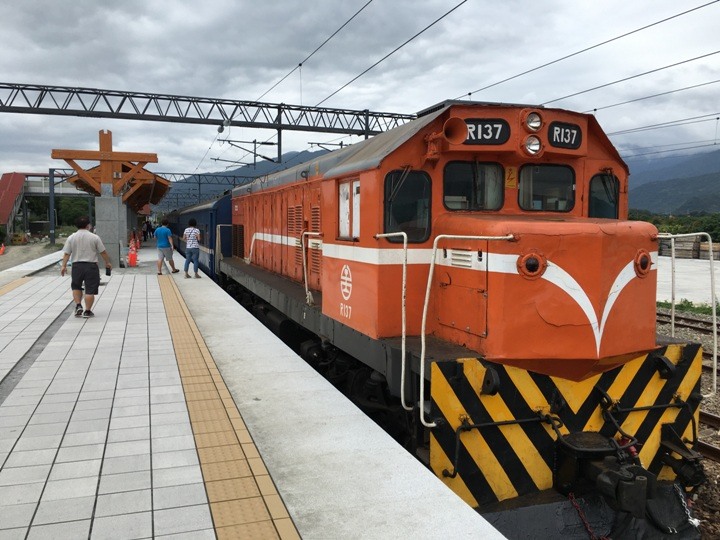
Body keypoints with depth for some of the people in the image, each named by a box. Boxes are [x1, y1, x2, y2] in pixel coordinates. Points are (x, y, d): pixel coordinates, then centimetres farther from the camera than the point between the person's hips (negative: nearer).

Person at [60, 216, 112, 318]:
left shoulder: (71, 238, 1)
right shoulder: (94, 237, -4)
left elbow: (66, 254, 0)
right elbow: (103, 252, 0)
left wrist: (64, 266, 6)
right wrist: (107, 262, 13)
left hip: (77, 265, 3)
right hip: (91, 266, -3)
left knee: (76, 287, 23)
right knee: (90, 290, 2)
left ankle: (78, 305, 12)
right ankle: (87, 311, 4)